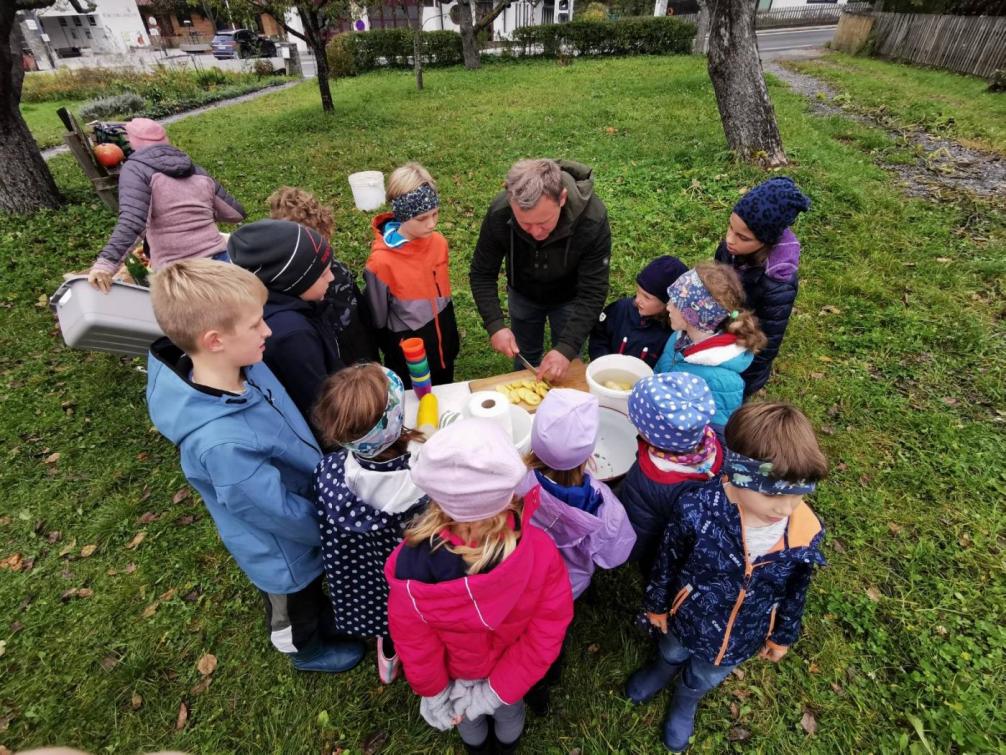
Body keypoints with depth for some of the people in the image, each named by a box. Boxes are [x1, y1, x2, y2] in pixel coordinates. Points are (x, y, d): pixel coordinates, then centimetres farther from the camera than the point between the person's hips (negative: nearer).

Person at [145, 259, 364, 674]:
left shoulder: (243, 366, -21)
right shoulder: (222, 443, -44)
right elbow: (279, 511, -29)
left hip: (304, 506, 6)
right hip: (283, 549, -6)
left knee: (312, 589, 36)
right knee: (295, 608, 29)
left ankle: (326, 620, 66)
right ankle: (310, 651, 60)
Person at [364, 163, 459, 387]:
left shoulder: (438, 243, -10)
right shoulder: (382, 262, -25)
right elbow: (378, 320, -11)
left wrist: (452, 339, 13)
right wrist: (392, 355, 0)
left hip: (444, 348, 5)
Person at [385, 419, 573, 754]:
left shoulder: (411, 565, -42)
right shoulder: (541, 551, -41)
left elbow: (414, 647, -23)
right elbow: (546, 635, -25)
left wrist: (434, 692, -3)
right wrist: (497, 690, -11)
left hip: (457, 672, 0)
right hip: (513, 670, 1)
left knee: (468, 721, 38)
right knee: (509, 708, 38)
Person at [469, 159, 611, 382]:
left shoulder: (593, 220, -37)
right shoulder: (499, 213, -32)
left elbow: (592, 293, -33)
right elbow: (482, 274, -21)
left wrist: (567, 348, -43)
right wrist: (495, 325, -34)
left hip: (569, 299, -1)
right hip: (522, 295, 2)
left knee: (564, 368, 14)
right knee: (524, 360, 21)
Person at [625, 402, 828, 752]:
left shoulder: (805, 534, -29)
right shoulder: (698, 510, -37)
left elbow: (795, 593, -7)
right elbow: (668, 561, -17)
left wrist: (783, 635, 8)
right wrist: (657, 604, -2)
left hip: (740, 640, 2)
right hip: (687, 620, -1)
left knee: (704, 679, 33)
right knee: (672, 653, 34)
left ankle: (685, 703, 68)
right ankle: (662, 670, 71)